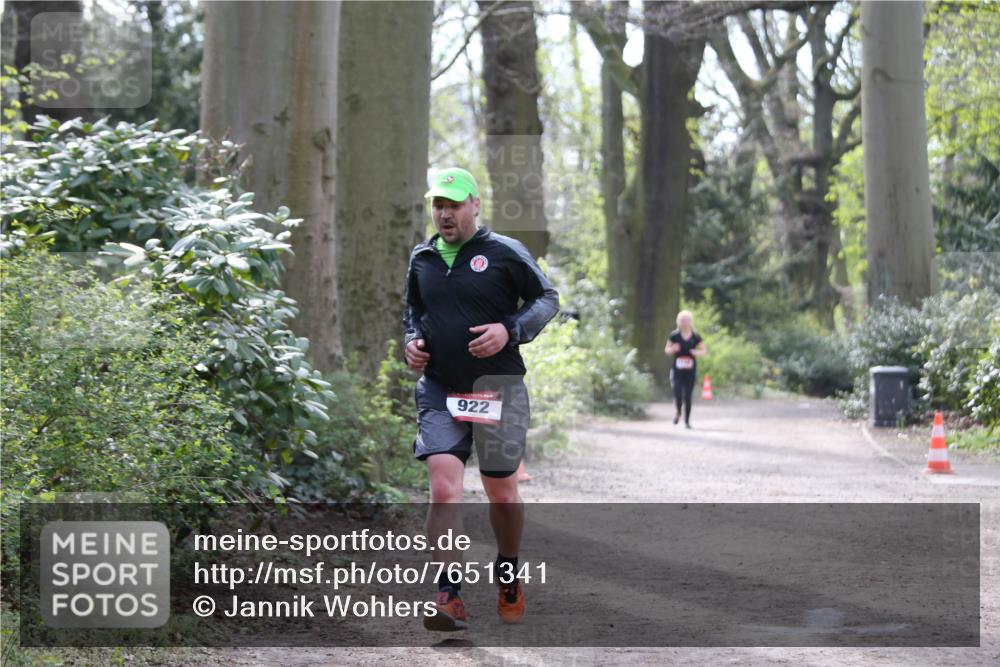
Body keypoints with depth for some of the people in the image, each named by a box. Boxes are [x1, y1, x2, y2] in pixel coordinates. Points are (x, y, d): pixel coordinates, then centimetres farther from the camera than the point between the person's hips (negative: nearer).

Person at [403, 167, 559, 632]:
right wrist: (411, 339, 5)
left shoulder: (505, 252, -4)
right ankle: (449, 595, -16)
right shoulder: (421, 258, 9)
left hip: (498, 388, -2)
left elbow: (547, 299, 2)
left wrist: (511, 330, -14)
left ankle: (508, 573, 36)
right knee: (443, 489, -15)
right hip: (439, 390, 2)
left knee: (501, 493, 9)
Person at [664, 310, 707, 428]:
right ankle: (678, 412, 21)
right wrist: (672, 349, -15)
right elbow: (666, 349, 8)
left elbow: (704, 351, 9)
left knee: (687, 396, 0)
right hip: (677, 369, -1)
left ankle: (687, 420, 15)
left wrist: (697, 353, -13)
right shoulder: (674, 335, -2)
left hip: (690, 370, 1)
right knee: (677, 394, -12)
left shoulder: (695, 337, 0)